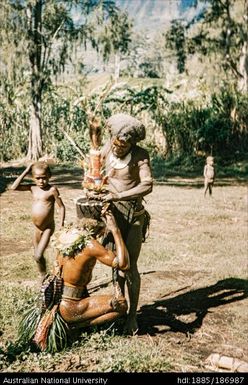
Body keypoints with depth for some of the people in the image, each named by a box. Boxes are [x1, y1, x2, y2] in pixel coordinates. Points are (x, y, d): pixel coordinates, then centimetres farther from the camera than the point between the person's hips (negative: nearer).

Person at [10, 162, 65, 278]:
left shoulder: (52, 189, -13)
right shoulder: (32, 188, 1)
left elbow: (61, 206, -9)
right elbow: (14, 187, -10)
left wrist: (61, 225, -14)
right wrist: (26, 171, -10)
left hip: (48, 228, -6)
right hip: (36, 228, 6)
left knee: (38, 256, -14)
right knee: (37, 256, 16)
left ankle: (45, 276, 8)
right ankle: (43, 277, 34)